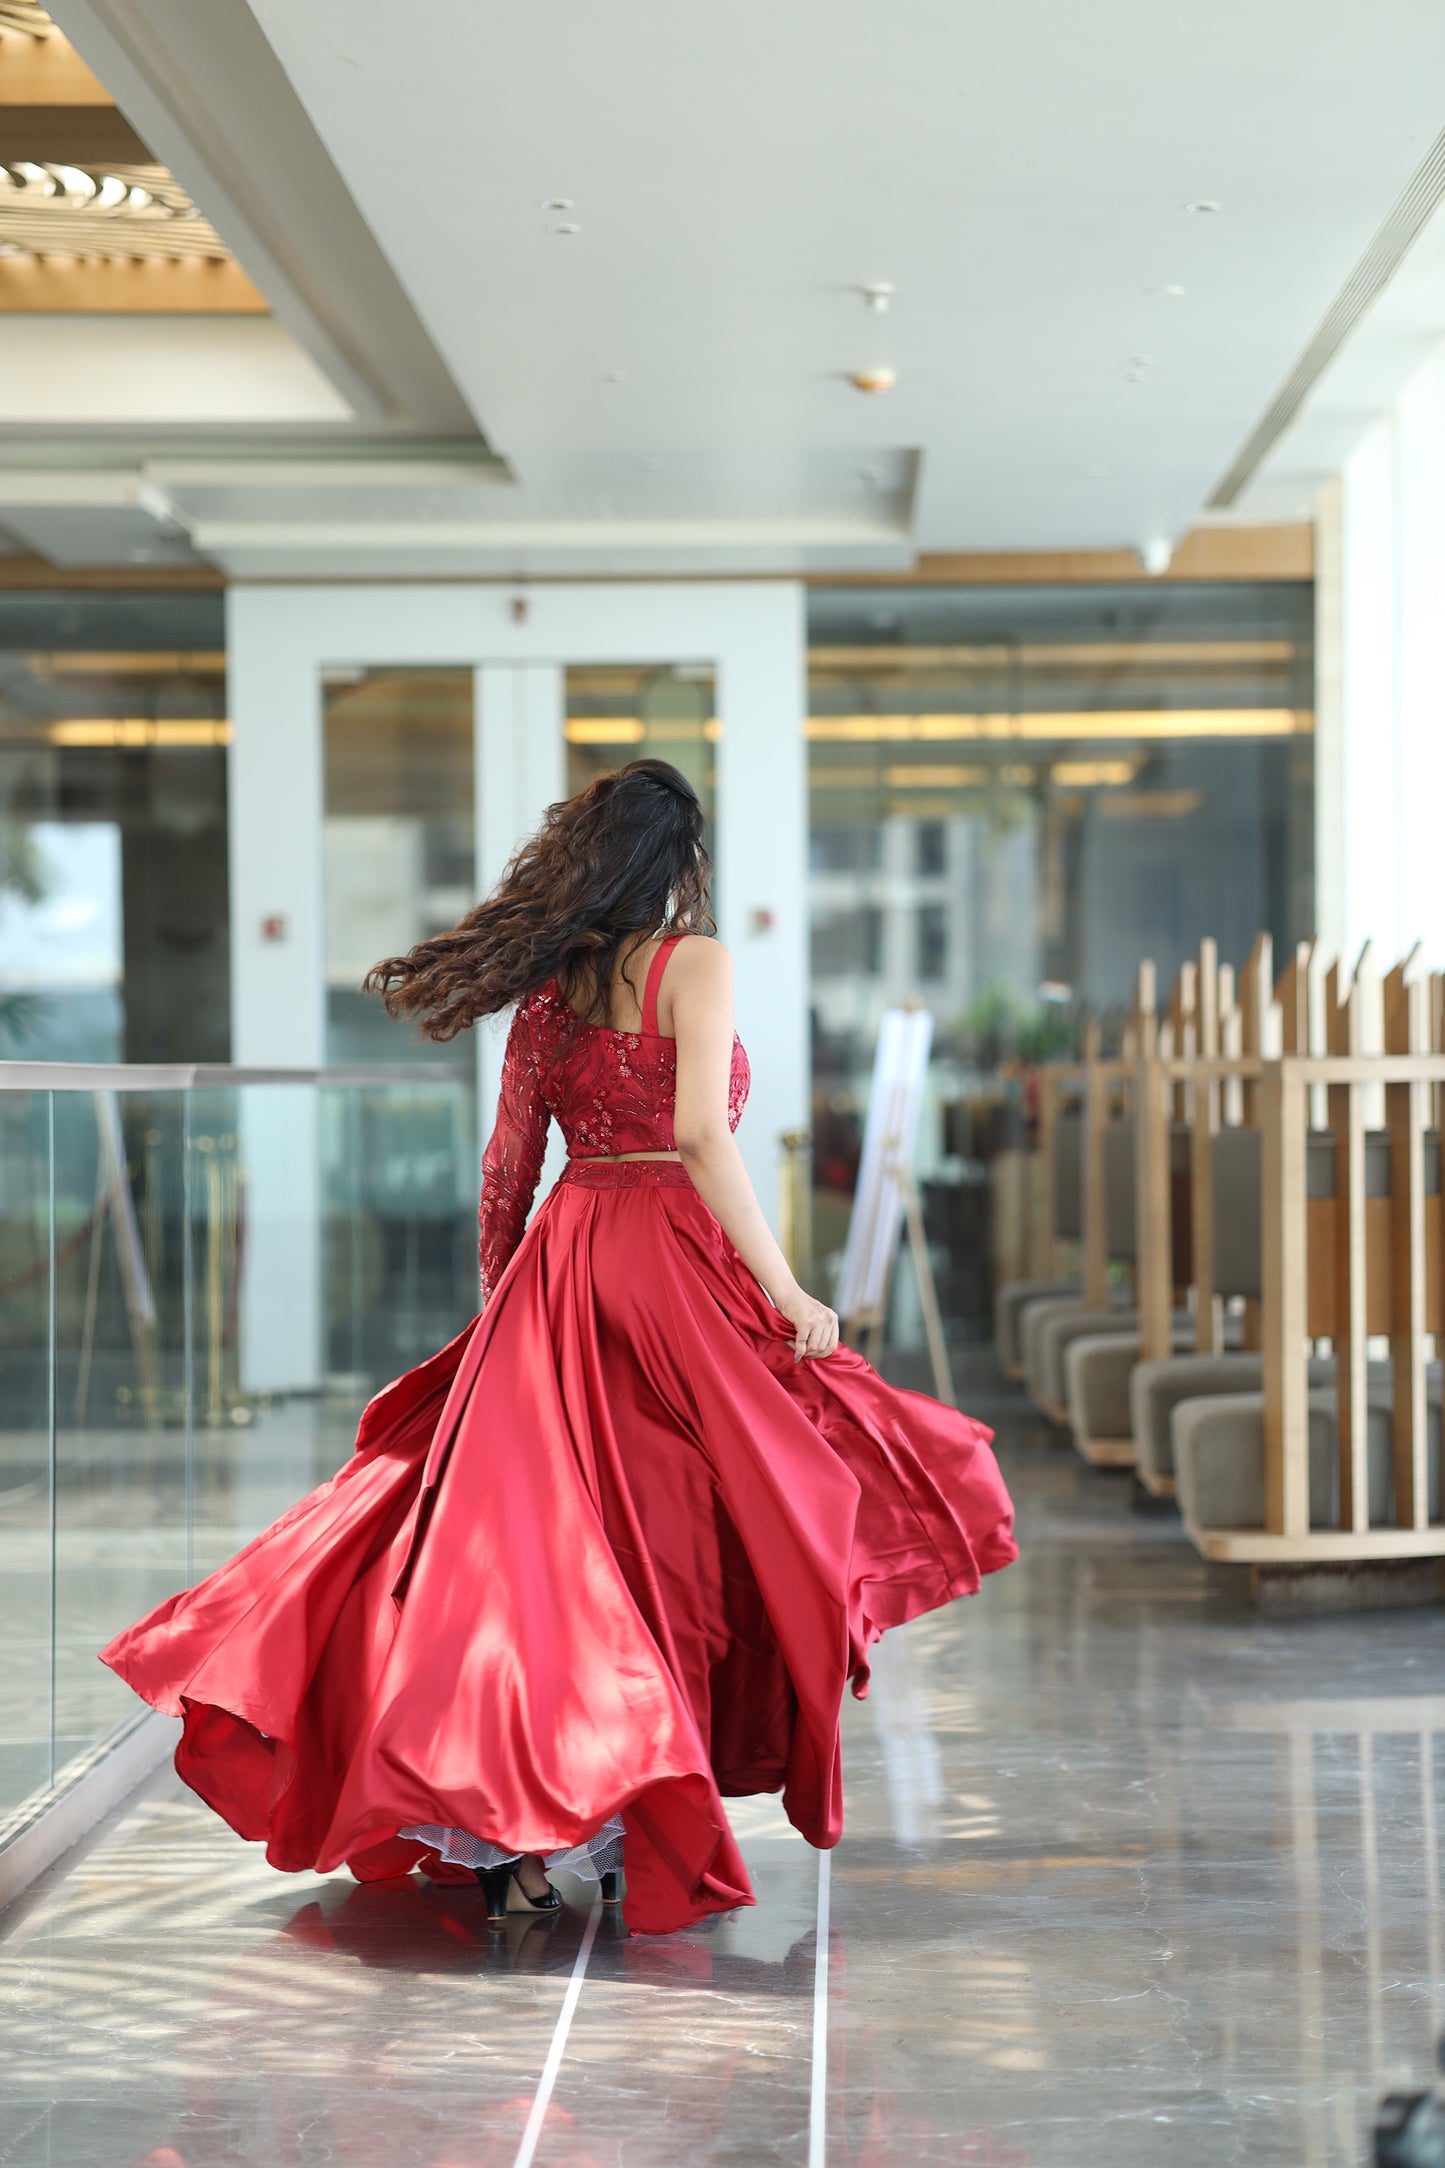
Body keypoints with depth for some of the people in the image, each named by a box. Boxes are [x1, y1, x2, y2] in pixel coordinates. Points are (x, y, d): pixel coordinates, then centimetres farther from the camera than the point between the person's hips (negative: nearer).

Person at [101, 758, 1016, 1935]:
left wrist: (500, 1302, 23)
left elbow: (506, 1167, 13)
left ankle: (504, 1833, 7)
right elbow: (702, 1137, -15)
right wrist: (784, 1292, -13)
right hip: (673, 1261, -6)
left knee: (544, 1528, 8)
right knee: (661, 1545, 0)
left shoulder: (550, 983, 11)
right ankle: (624, 1831, -2)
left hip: (557, 1266, 6)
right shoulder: (693, 962, -5)